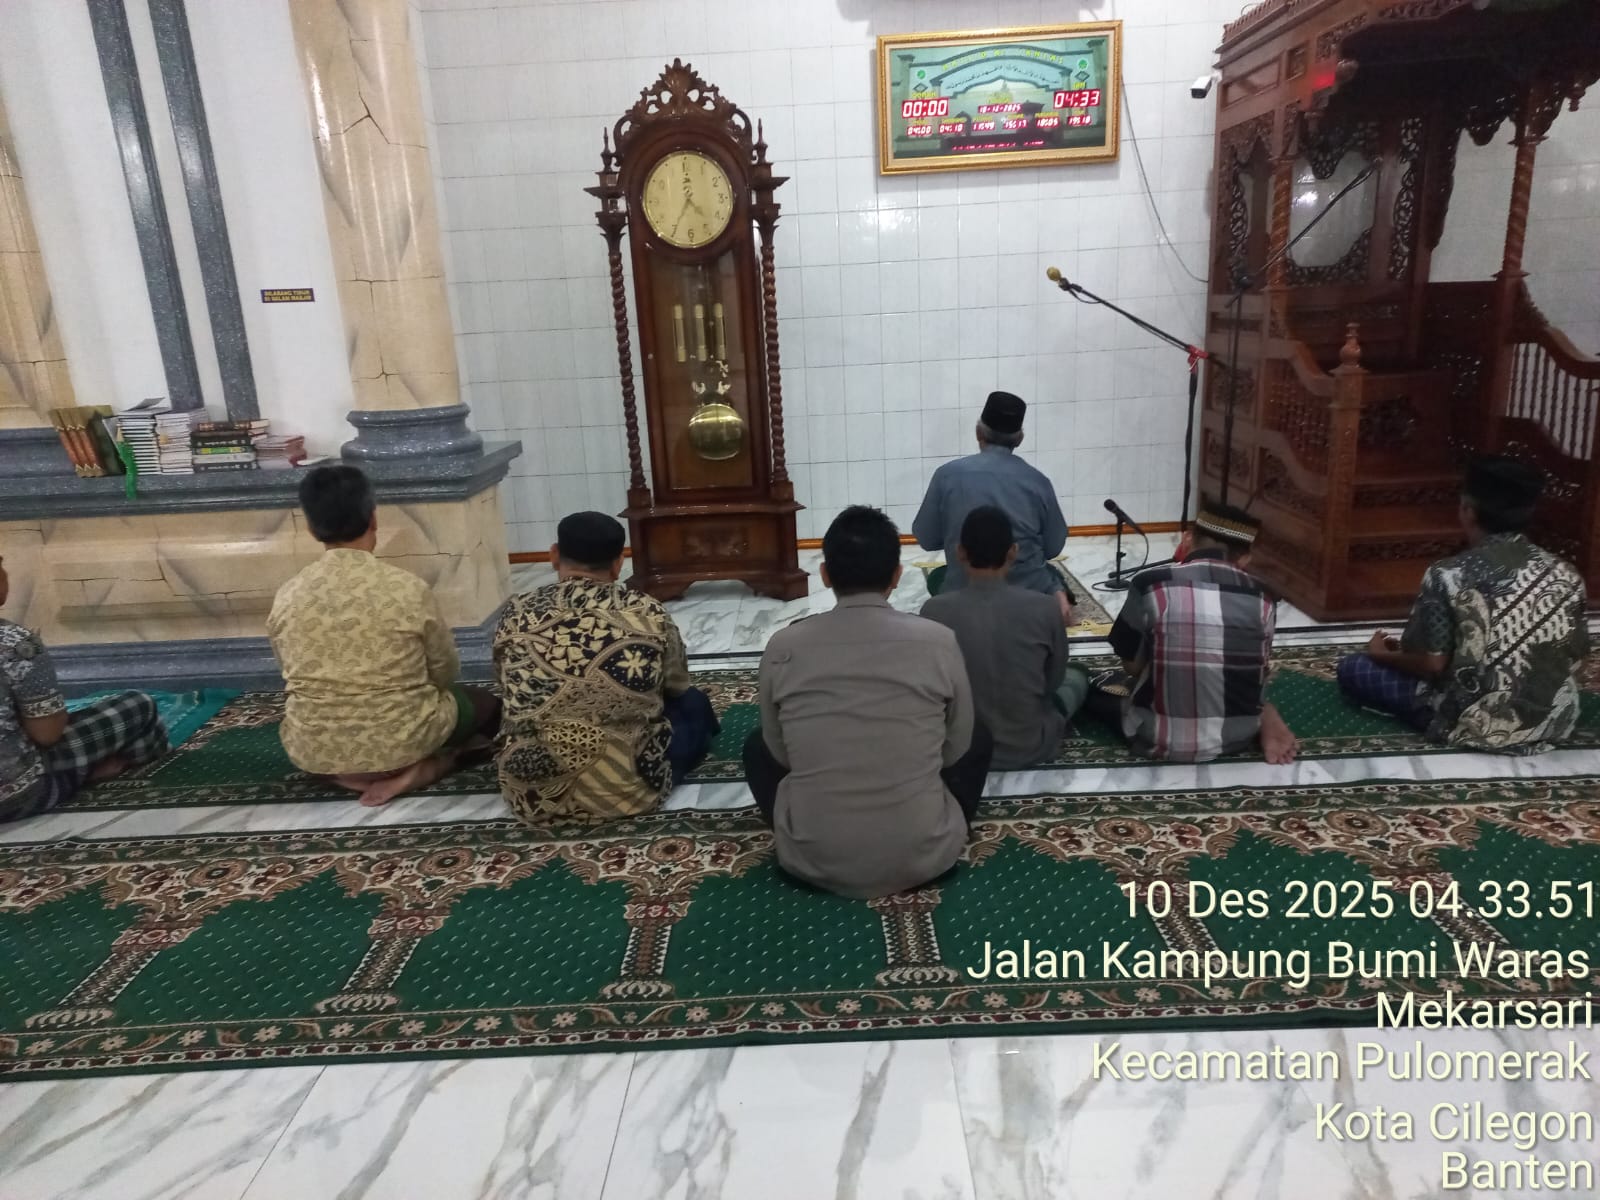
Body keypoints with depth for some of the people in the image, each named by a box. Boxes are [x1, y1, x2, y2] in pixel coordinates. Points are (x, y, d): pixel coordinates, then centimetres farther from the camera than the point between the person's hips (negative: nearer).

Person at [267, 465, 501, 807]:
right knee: (486, 702, 24)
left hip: (313, 752, 3)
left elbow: (293, 677, 9)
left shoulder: (285, 597, -6)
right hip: (400, 741, -3)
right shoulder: (409, 589, -15)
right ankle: (419, 768, 12)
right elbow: (446, 672, -2)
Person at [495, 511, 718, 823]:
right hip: (629, 787, -1)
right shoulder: (648, 614, -10)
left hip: (533, 793, 2)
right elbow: (678, 685, 8)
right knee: (693, 702, 24)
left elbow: (514, 697, 10)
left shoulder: (516, 616, -6)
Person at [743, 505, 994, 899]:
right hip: (923, 856, 0)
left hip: (813, 861, 1)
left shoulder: (783, 647, -8)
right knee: (978, 738, 24)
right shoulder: (938, 641, -9)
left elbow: (780, 754, 5)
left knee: (757, 746, 27)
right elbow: (956, 751, 3)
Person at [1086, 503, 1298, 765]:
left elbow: (1131, 665, -1)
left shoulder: (1150, 584, -13)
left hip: (1161, 738, -4)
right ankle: (1264, 717, 5)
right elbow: (1260, 671, 10)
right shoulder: (1262, 598, -4)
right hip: (1238, 736, 4)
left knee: (1101, 687, 28)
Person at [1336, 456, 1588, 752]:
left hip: (1476, 725, -6)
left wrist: (1382, 654, 2)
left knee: (1351, 668, 7)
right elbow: (1577, 654, 7)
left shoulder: (1448, 576, -21)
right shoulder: (1566, 575, -4)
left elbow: (1432, 665, -18)